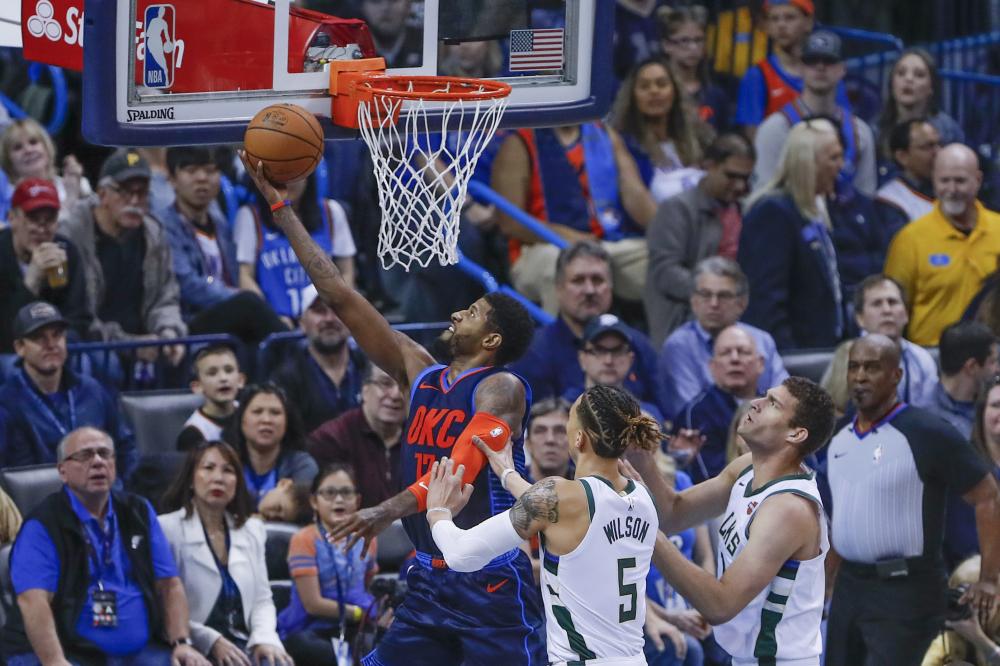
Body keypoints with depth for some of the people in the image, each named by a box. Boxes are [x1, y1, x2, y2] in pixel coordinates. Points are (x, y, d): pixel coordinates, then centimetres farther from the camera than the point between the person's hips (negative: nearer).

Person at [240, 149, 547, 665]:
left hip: (493, 584, -7)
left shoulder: (501, 388, -10)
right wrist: (279, 206, 10)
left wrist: (391, 510, -40)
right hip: (431, 579, 7)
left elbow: (463, 468, -26)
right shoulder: (420, 375, 10)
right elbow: (341, 298, 11)